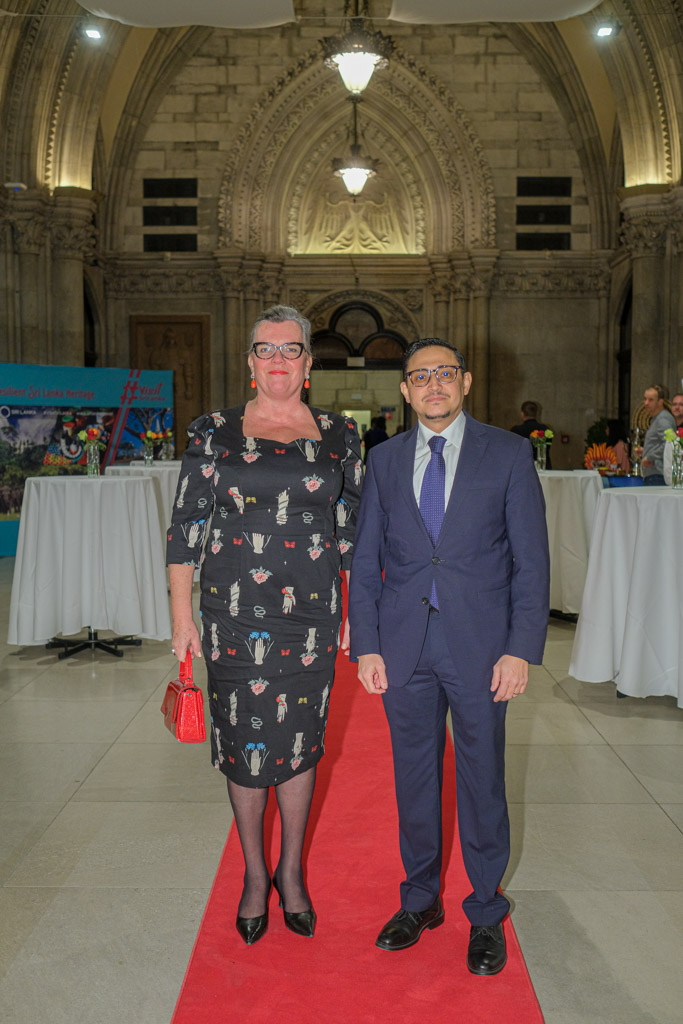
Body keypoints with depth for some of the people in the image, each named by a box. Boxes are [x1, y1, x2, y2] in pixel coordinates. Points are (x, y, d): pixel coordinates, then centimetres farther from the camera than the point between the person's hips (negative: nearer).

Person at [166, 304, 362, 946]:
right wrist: (182, 617, -4)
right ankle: (254, 875, 29)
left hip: (311, 612, 1)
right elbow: (186, 526, 0)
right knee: (244, 740, 8)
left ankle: (291, 871, 31)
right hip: (235, 612, -1)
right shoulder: (215, 433, 0)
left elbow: (354, 528, 8)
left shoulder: (338, 435, 4)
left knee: (299, 740, 10)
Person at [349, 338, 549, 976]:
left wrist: (521, 649, -9)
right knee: (413, 779, 14)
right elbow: (365, 560, 8)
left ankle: (486, 914, 30)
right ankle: (420, 900, 35)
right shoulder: (384, 461, 7)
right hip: (403, 646, 2)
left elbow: (531, 559, -3)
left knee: (482, 781, 9)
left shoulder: (507, 454, -1)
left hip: (480, 646, -2)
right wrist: (366, 645, 1)